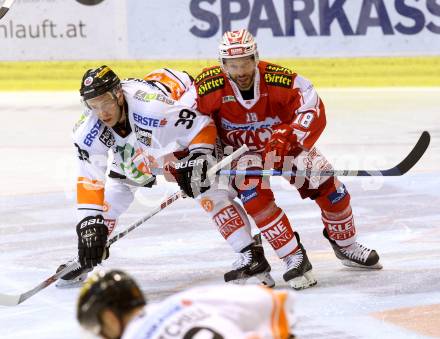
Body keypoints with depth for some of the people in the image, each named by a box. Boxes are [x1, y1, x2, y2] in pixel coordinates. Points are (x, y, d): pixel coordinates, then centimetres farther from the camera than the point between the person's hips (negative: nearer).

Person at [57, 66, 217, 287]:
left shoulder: (152, 105, -42)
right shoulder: (88, 131, -27)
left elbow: (204, 126, -31)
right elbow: (89, 180, -22)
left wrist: (199, 159, -40)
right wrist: (89, 222, -29)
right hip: (131, 152, 4)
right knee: (107, 202, -5)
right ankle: (84, 262, 14)